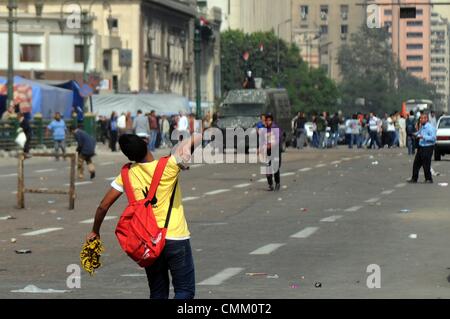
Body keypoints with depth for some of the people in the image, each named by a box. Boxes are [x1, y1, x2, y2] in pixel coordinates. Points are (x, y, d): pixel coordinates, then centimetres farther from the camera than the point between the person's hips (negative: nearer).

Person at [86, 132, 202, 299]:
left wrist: (95, 231, 16)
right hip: (175, 238, -4)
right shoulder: (168, 167, -15)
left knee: (158, 293, 15)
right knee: (185, 290, 3)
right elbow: (196, 139, -18)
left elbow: (103, 206, 1)